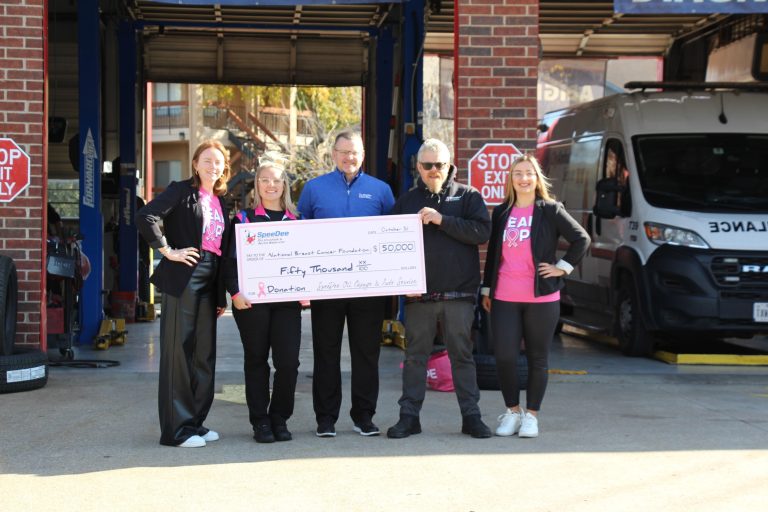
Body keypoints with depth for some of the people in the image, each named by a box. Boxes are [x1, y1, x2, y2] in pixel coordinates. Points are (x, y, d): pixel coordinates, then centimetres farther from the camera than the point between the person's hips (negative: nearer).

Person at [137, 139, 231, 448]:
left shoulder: (220, 202, 19)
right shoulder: (181, 191, -2)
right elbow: (146, 218, -16)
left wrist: (222, 295, 16)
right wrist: (168, 250, -14)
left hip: (209, 283, 7)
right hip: (183, 277, -7)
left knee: (204, 353, 9)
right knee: (178, 350, -4)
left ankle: (195, 421, 20)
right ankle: (176, 429, 0)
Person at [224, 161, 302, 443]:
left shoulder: (295, 221, 13)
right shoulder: (243, 218, 6)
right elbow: (230, 259, 2)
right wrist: (235, 293, -11)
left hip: (287, 301, 2)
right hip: (251, 301, -2)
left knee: (289, 361, -5)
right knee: (256, 361, 4)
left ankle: (279, 418, 10)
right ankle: (259, 421, 13)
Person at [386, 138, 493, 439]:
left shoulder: (468, 196, 6)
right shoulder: (406, 201, 11)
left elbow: (482, 232, -9)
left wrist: (442, 220, -16)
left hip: (458, 294, -1)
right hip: (418, 295, 2)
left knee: (462, 355, 5)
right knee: (415, 356, 6)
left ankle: (471, 415, 12)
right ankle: (409, 416, 13)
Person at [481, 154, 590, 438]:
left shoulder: (550, 210, 1)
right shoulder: (501, 213, 12)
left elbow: (581, 238, -1)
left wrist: (562, 267, -6)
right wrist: (486, 289, 16)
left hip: (541, 298, -2)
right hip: (504, 298, 3)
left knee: (538, 358, 5)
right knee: (504, 357, -4)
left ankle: (531, 415, 15)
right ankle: (512, 410, 14)